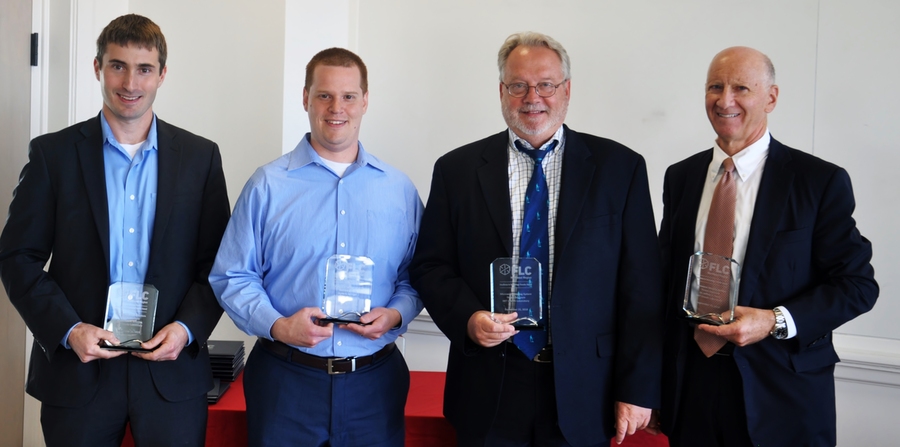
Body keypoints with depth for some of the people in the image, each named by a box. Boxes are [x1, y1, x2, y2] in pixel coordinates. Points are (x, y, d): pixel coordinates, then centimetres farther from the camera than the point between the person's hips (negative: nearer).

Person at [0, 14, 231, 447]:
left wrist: (187, 328, -10)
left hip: (171, 369, 1)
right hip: (76, 369, 0)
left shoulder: (200, 156, 4)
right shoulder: (53, 153, 2)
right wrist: (68, 330, -11)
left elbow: (217, 261, 5)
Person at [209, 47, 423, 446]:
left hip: (374, 383, 2)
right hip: (285, 380, -1)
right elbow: (232, 278, -1)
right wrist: (277, 326, -16)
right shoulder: (268, 185, 0)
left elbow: (416, 278, 10)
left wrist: (394, 315, -9)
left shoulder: (400, 189, 6)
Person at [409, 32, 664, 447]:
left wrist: (638, 390, -5)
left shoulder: (620, 167, 0)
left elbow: (641, 285, -2)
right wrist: (467, 317, -13)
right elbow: (430, 267, 7)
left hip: (582, 395, 0)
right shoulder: (457, 170, 4)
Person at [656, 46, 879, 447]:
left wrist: (776, 322, -19)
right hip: (691, 380, 3)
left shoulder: (821, 181, -6)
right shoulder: (680, 177, 7)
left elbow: (857, 283, -5)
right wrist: (656, 376, 6)